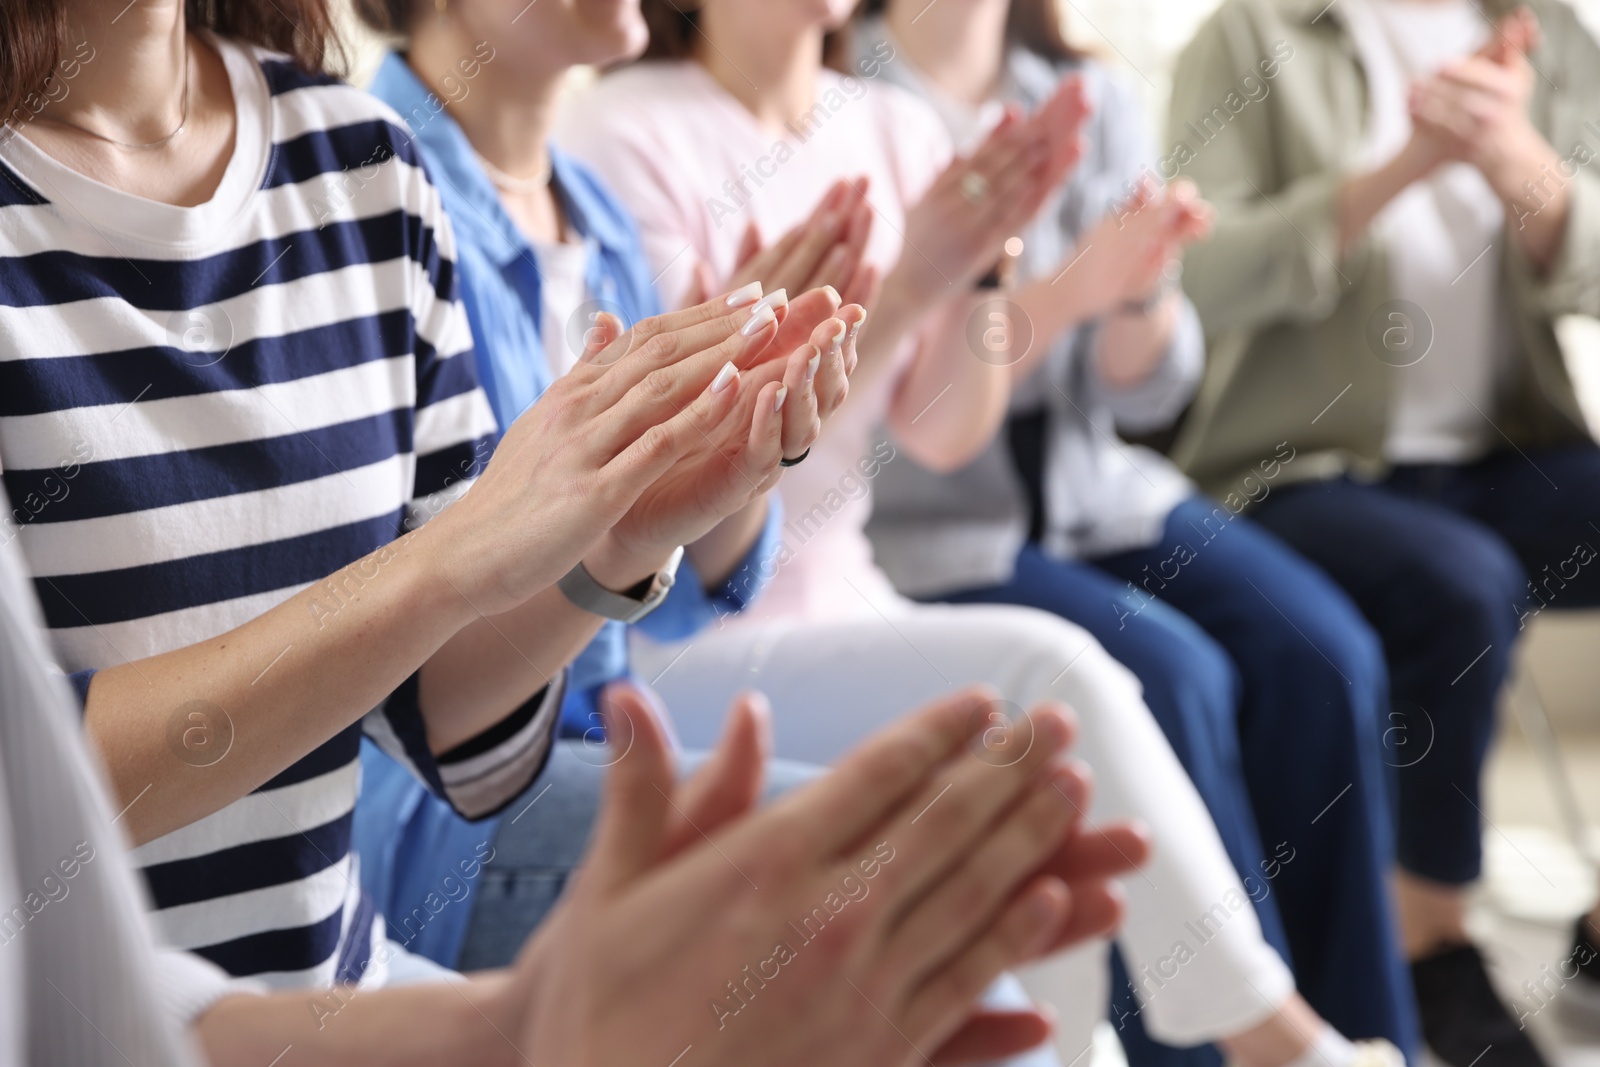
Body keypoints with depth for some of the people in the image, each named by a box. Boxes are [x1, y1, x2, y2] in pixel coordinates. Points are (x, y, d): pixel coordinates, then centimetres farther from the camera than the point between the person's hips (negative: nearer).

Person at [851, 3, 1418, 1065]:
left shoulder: (1092, 99, 7)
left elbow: (1144, 396, 6)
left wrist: (1144, 289, -15)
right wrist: (1070, 290, -28)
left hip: (1097, 493, 5)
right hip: (921, 533, -5)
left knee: (1326, 655, -17)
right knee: (1175, 677, -27)